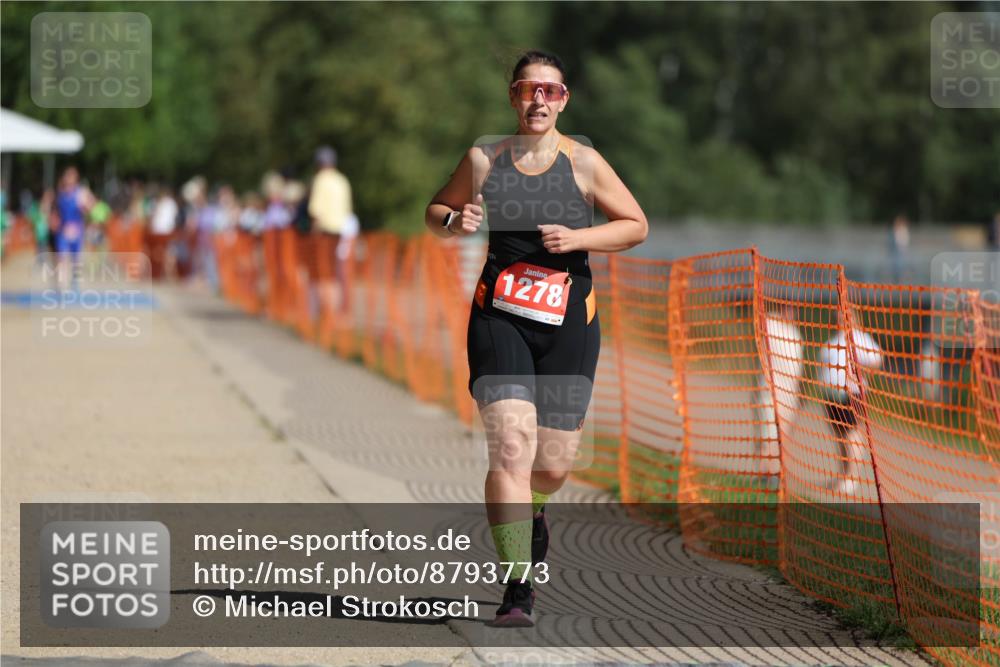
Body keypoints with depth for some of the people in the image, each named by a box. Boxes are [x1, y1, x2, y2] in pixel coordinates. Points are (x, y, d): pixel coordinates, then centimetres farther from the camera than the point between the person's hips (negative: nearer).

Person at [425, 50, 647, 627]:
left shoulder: (583, 162, -1)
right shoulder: (484, 159, 3)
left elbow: (636, 225, 4)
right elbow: (436, 212, 18)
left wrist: (578, 238, -12)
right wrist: (455, 223, -6)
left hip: (567, 321, 0)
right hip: (499, 318, 0)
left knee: (554, 461, 6)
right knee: (511, 444, -18)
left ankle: (533, 514, 46)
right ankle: (517, 588, -18)